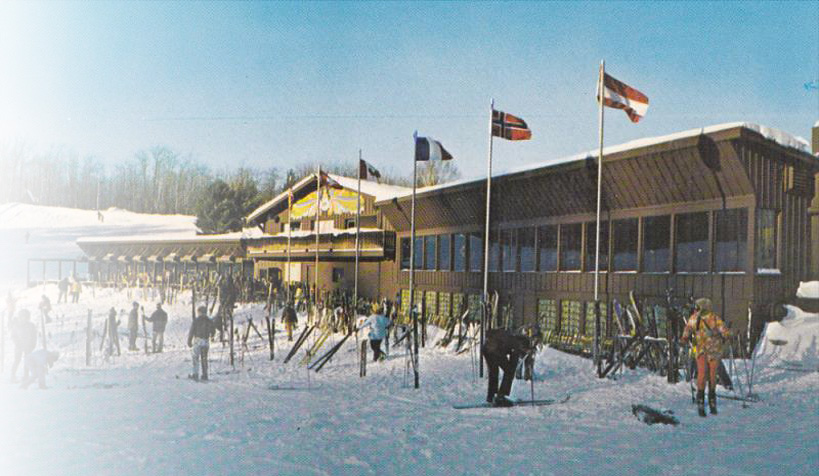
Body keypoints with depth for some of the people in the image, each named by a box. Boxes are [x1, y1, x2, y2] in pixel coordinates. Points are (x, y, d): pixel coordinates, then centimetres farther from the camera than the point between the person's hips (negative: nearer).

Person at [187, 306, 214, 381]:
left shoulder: (196, 321, -7)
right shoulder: (209, 321, 5)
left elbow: (191, 331, -8)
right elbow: (213, 332, 13)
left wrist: (189, 341, -1)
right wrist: (209, 336, 35)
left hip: (197, 341, -4)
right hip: (206, 342, 4)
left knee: (196, 358, -1)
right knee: (204, 358, 11)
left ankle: (195, 374, -7)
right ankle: (205, 375, 10)